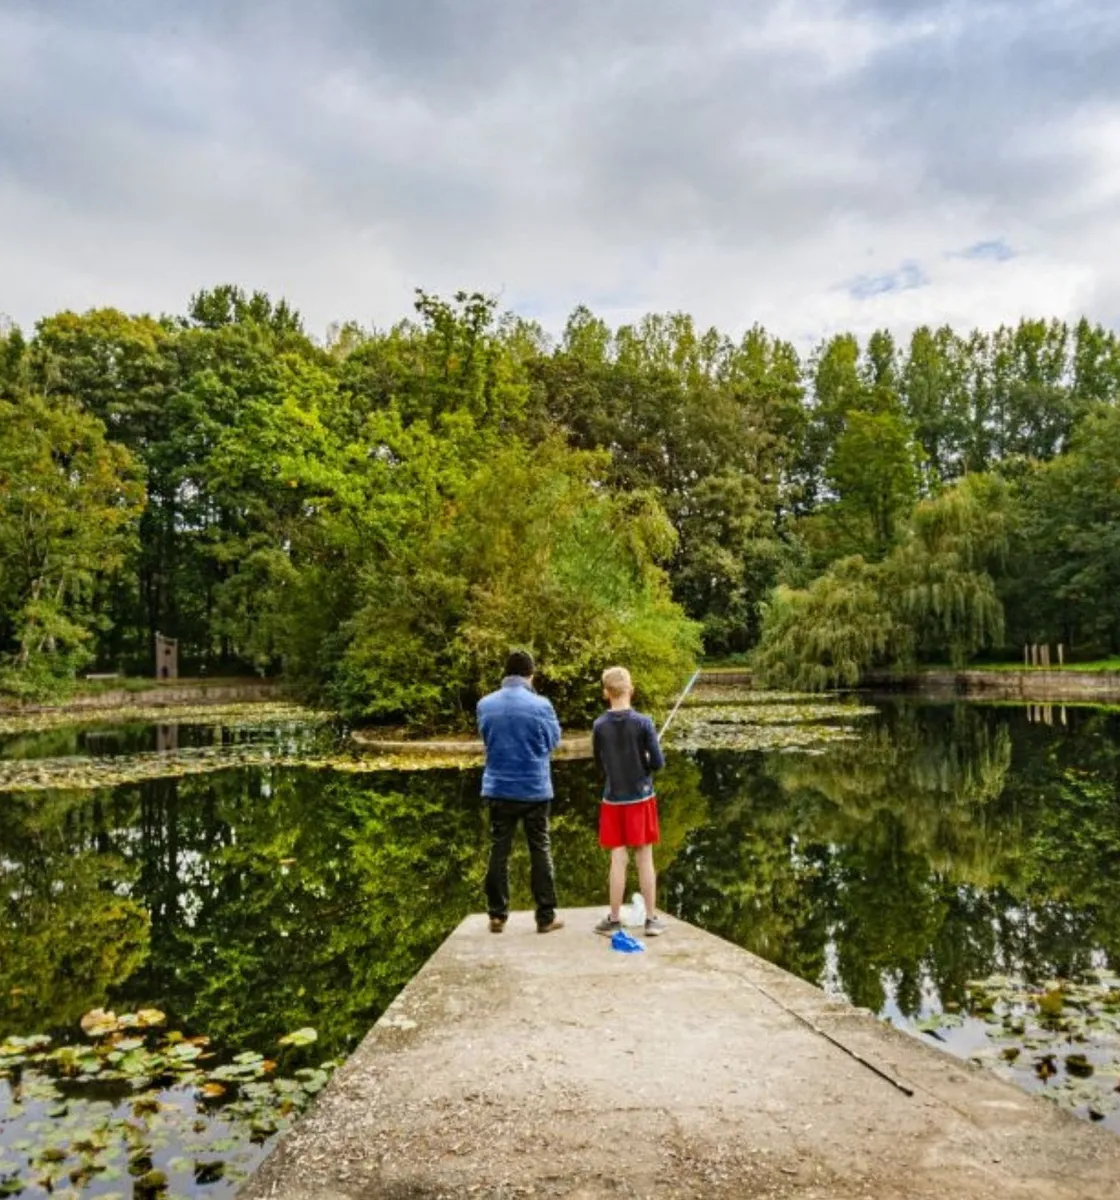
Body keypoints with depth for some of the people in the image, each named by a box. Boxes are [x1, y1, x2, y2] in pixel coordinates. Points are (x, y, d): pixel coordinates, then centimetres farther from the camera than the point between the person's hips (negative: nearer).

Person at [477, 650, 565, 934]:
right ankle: (546, 917, 12)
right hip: (535, 789, -2)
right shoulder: (540, 705, -13)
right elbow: (554, 740, 3)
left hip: (498, 789, 2)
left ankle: (497, 916, 15)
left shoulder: (485, 704, -4)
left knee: (499, 851, 10)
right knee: (540, 851, 8)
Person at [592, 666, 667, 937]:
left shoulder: (599, 726, -6)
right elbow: (658, 763, -9)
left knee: (618, 860, 6)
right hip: (641, 798, -1)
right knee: (645, 858, 8)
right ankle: (652, 919, 14)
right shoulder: (643, 722, -11)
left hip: (613, 800, 1)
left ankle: (614, 920, 13)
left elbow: (600, 765, 4)